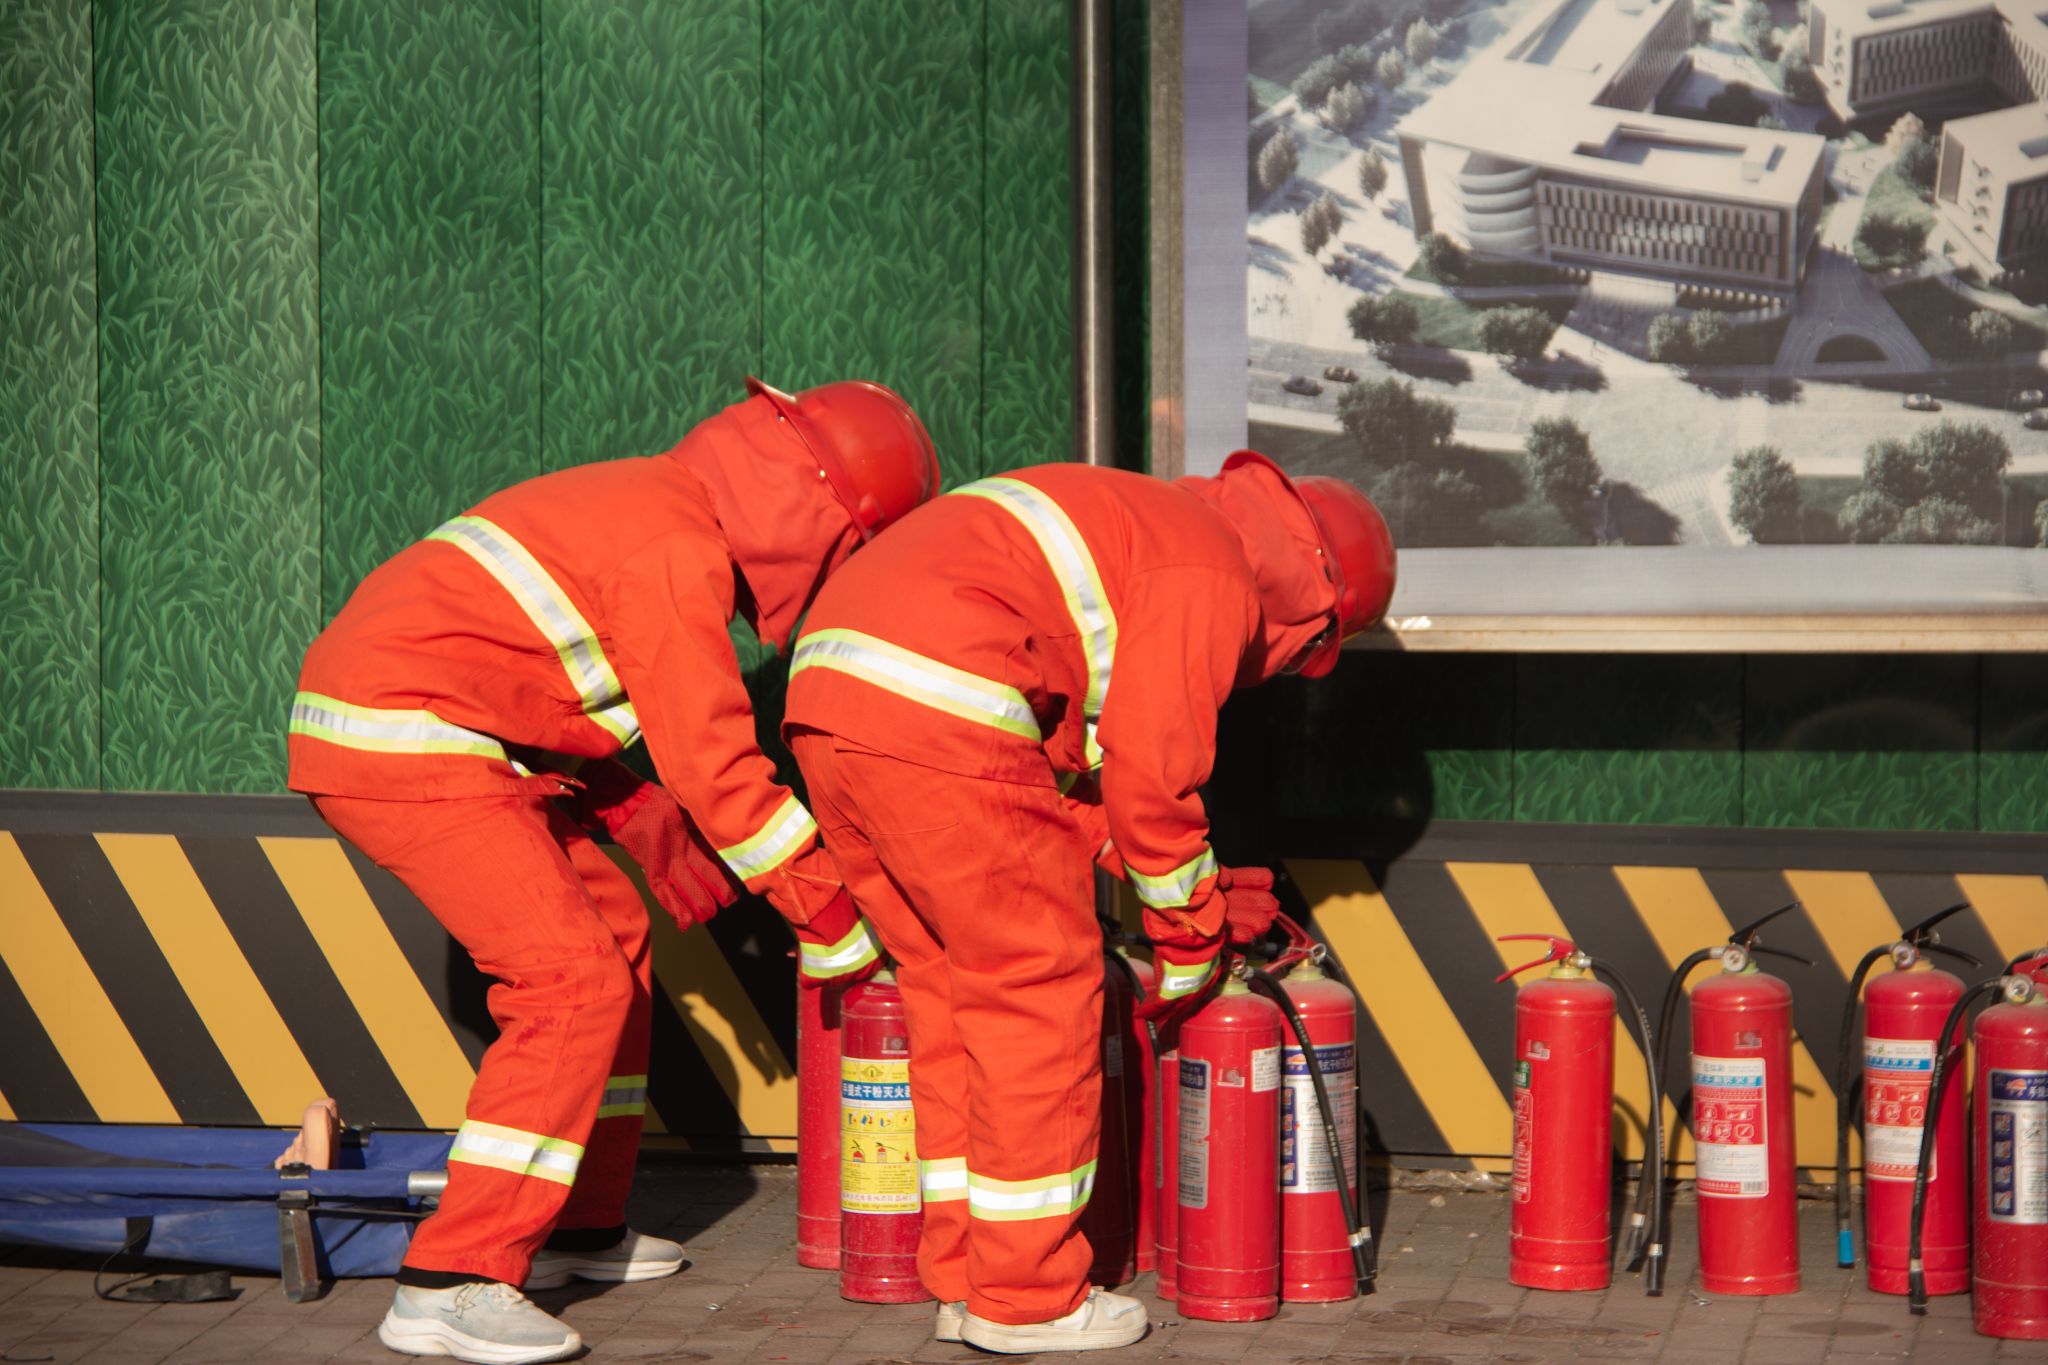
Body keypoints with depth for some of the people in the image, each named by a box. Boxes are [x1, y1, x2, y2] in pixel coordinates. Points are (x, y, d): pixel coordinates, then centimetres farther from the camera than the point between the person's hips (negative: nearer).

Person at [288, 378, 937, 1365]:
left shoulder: (647, 506, 16)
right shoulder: (680, 550, -17)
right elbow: (714, 763, -16)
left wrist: (649, 827, 18)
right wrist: (829, 914, -7)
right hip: (405, 745, -11)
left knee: (611, 937, 17)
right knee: (573, 981, -15)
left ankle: (573, 1225, 25)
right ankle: (449, 1286, -17)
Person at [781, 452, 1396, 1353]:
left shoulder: (1145, 527, 31)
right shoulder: (1216, 577, 1)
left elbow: (1074, 763, 30)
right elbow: (1150, 775, -4)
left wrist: (1208, 896, 27)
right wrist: (1191, 941, 9)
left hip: (828, 701, 10)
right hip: (938, 714, -10)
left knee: (948, 987, 17)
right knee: (1040, 988, 1)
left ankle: (964, 1280, 21)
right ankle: (1026, 1299, 8)